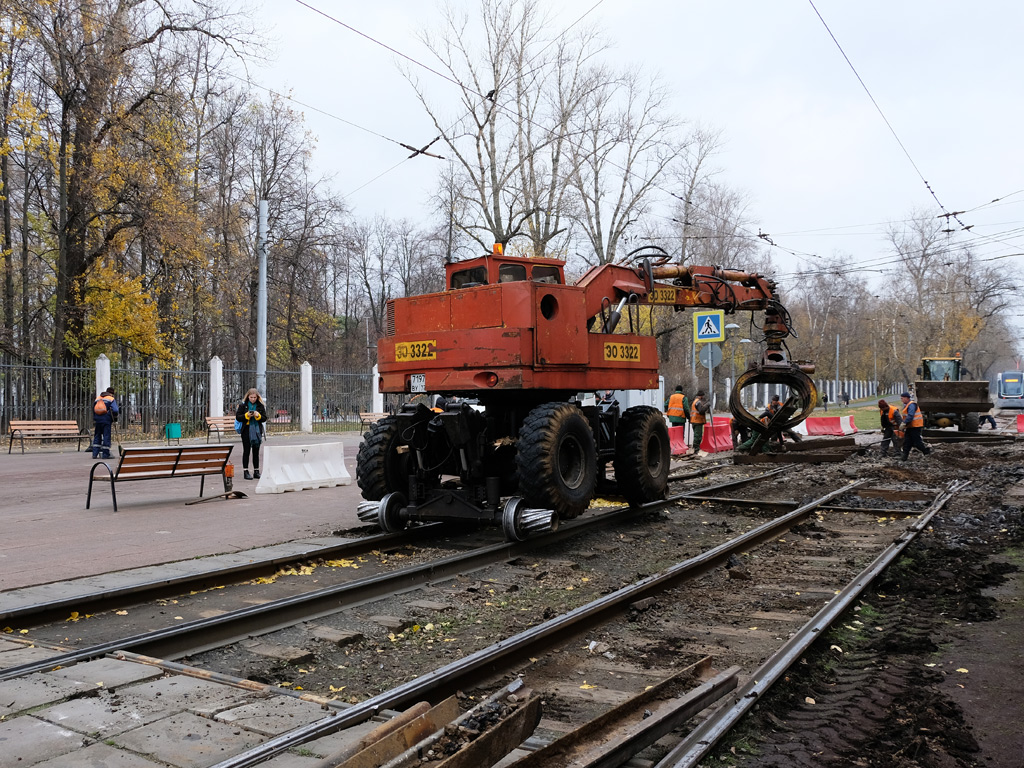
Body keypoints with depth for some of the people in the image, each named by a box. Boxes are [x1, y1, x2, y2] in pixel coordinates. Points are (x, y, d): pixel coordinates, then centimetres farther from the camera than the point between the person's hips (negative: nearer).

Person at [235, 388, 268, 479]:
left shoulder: (260, 406, 5)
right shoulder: (243, 405, 0)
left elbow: (264, 418, 4)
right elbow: (237, 417, -2)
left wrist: (258, 416, -14)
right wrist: (247, 415, -16)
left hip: (257, 430, 2)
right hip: (246, 430, -2)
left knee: (256, 452, 8)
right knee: (246, 451, 0)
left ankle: (256, 471, 13)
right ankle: (246, 472, 3)